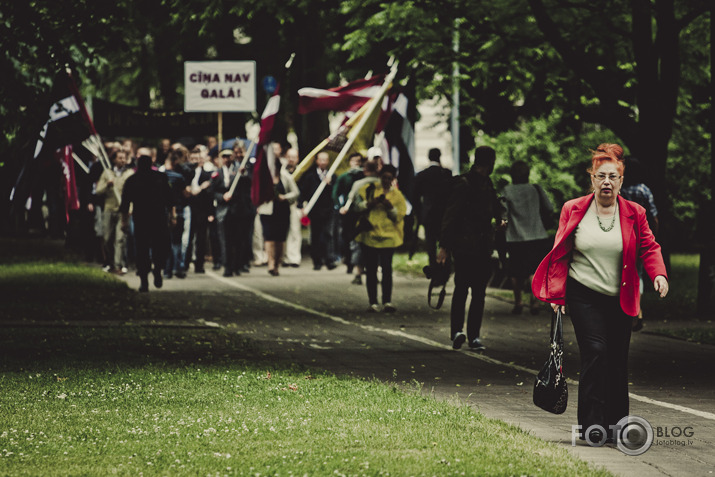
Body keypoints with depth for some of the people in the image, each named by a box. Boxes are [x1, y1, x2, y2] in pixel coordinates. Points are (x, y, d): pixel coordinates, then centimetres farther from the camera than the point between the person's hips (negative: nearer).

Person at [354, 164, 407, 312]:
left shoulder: (397, 195, 9)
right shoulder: (369, 189, 8)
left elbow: (399, 216, 3)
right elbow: (358, 205, 1)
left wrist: (390, 207, -13)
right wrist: (371, 203, -14)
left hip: (388, 237, -1)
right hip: (369, 235, 1)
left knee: (386, 268, -10)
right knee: (371, 270, 1)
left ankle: (387, 302, -8)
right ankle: (373, 302, 6)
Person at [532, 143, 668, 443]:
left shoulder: (634, 214, 2)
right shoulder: (573, 210, 0)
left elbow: (649, 248, 2)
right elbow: (560, 254, 4)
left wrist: (658, 274, -18)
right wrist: (556, 294, 0)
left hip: (619, 300, 2)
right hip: (584, 296, -2)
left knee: (618, 360, 6)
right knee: (595, 352, -15)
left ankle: (617, 422, 19)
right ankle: (592, 423, -13)